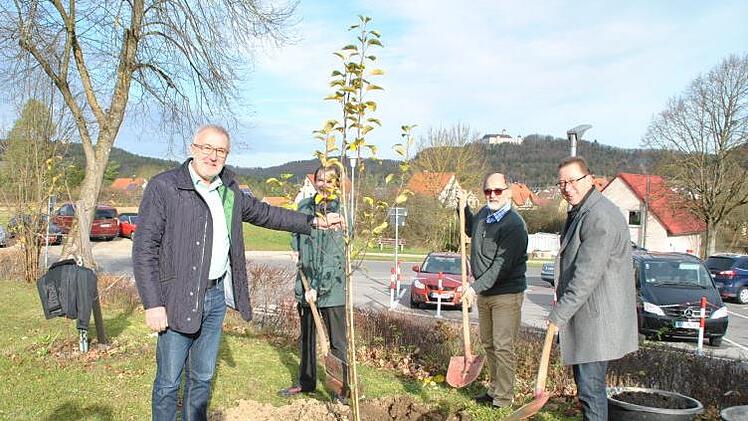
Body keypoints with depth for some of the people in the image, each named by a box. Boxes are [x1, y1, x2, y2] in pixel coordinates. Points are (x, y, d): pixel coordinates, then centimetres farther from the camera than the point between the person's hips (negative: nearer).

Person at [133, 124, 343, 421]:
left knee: (202, 377, 16)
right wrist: (153, 304, -16)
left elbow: (262, 213, 23)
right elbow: (144, 249, -11)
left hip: (217, 295, 6)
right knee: (169, 382, 3)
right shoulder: (163, 187, -9)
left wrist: (314, 222, 19)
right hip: (179, 299, -6)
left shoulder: (228, 190, 11)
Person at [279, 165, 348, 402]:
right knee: (306, 336, 19)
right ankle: (306, 381, 34)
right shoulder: (305, 206, 5)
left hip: (332, 286, -6)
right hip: (305, 281, 6)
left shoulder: (340, 212, -12)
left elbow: (334, 256, -17)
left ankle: (344, 387, 12)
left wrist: (318, 287, -20)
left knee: (338, 341, 0)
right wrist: (297, 249, 12)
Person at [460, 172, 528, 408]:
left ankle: (504, 399, 7)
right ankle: (494, 389, 30)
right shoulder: (483, 214, 7)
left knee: (503, 347, -4)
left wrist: (475, 288, -24)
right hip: (484, 292, 9)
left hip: (506, 294, -8)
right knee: (488, 344, 17)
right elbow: (470, 230, 31)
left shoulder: (513, 224, -19)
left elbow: (502, 266, -24)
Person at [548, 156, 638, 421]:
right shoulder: (579, 213, 14)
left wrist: (559, 314, -20)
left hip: (597, 318, -11)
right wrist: (561, 292, 15)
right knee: (586, 382, 20)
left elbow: (587, 275, -24)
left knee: (590, 386, -6)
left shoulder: (599, 216, -20)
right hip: (585, 315, 11)